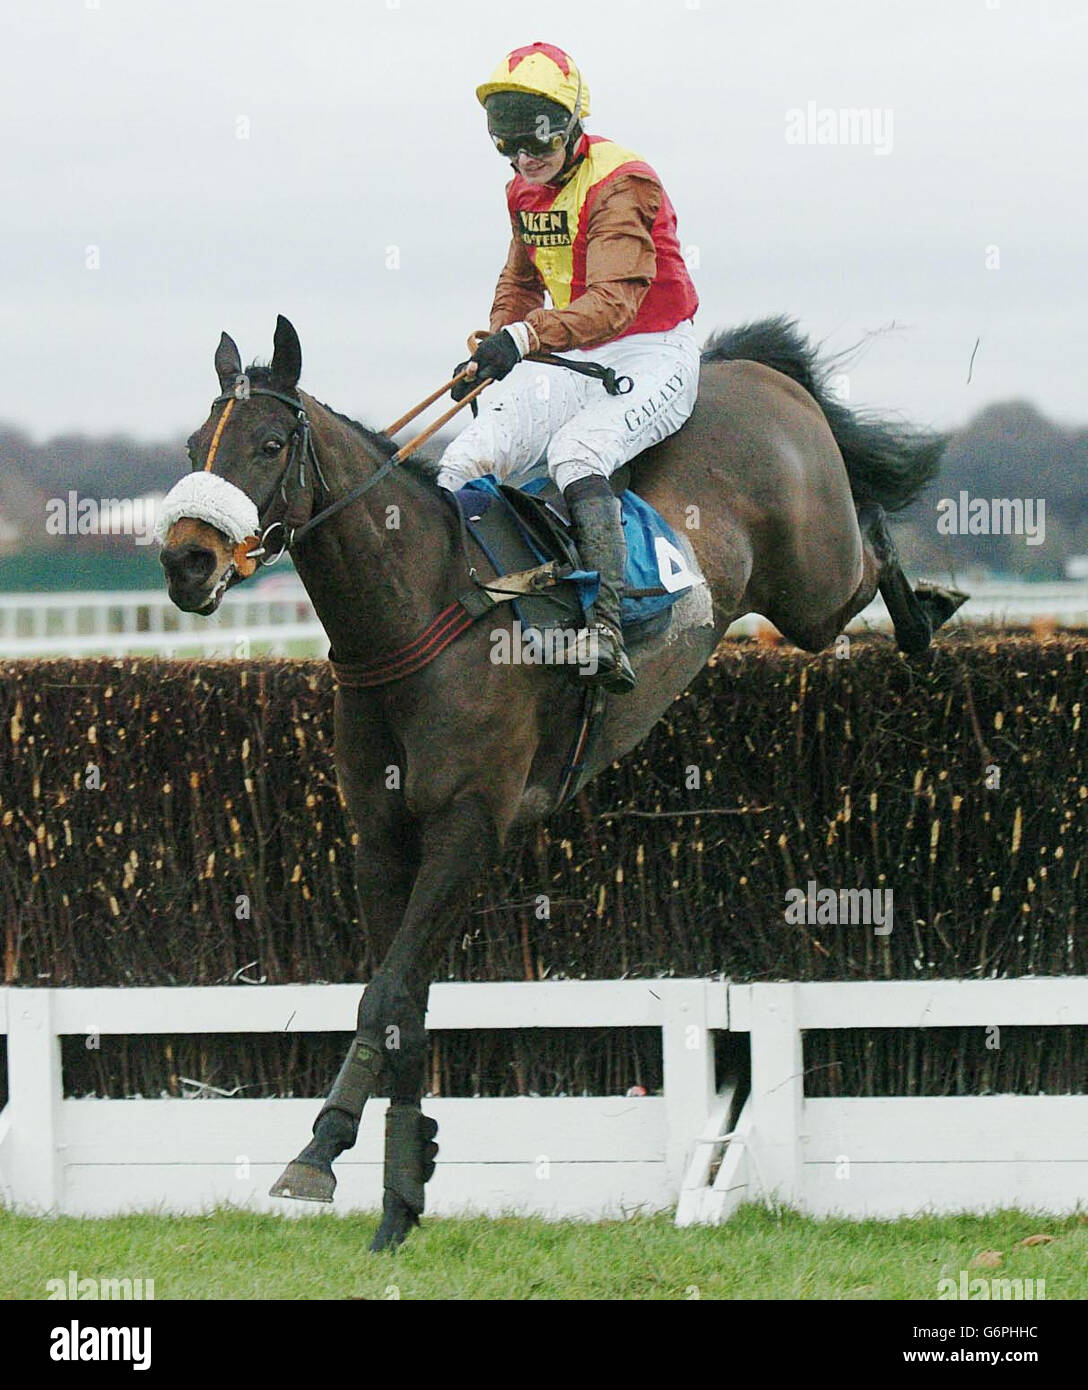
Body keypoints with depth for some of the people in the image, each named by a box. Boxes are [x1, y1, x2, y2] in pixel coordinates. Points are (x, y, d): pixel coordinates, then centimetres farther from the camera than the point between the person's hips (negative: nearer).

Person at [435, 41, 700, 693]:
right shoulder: (526, 192, 8)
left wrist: (526, 337, -44)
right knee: (469, 459, -13)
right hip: (571, 362, 8)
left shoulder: (620, 186, -18)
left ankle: (607, 625, -42)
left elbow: (614, 301, -31)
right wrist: (491, 348, 9)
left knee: (576, 450, -35)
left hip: (651, 358, -8)